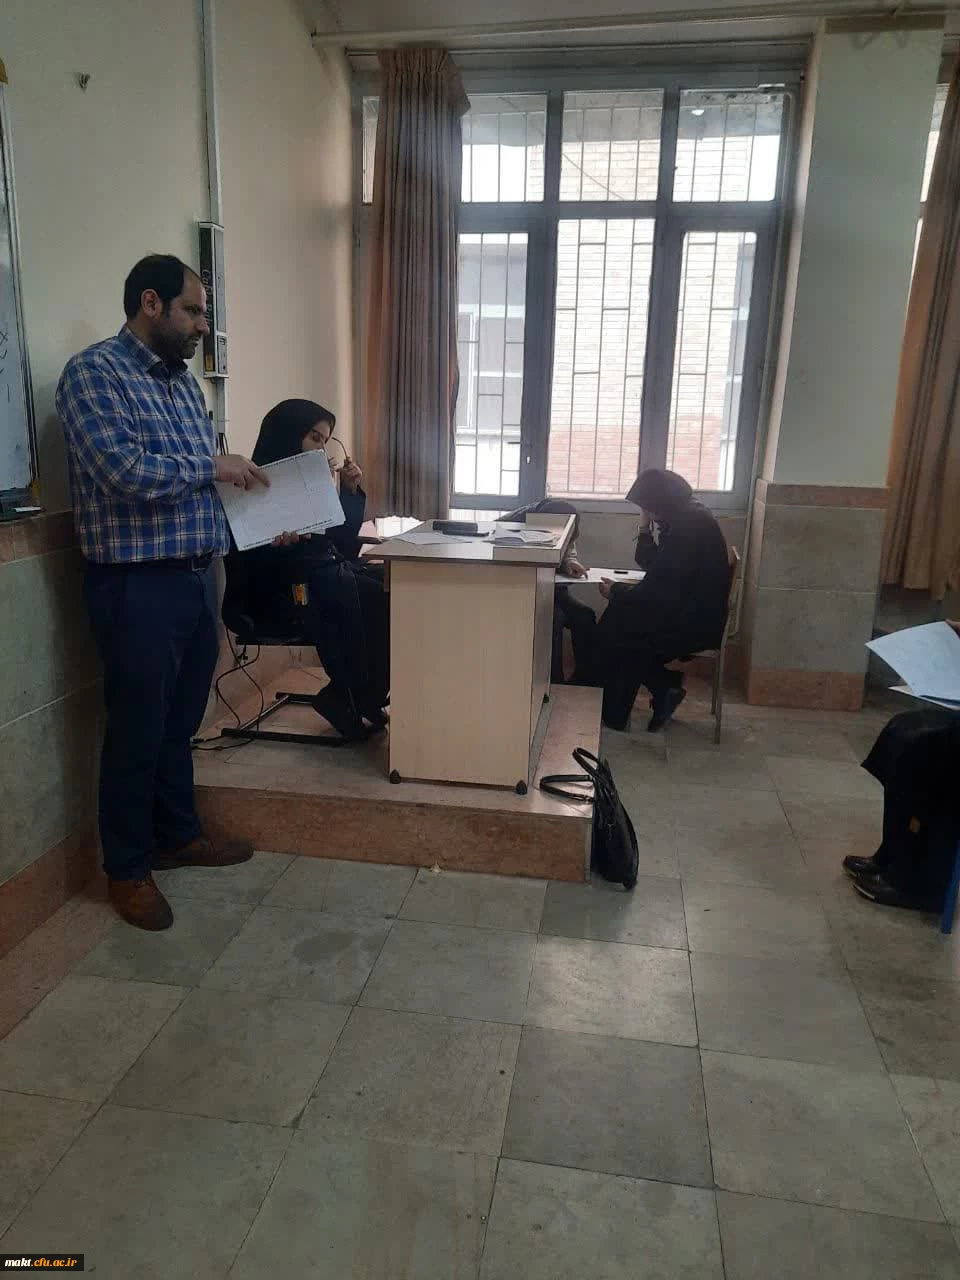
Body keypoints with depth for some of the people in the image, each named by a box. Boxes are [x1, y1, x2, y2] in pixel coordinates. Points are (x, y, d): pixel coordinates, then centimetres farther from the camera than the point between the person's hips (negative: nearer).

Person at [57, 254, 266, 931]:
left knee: (182, 722, 18)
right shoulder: (94, 372, -10)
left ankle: (179, 835, 35)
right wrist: (213, 467, -12)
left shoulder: (185, 380, 15)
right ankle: (128, 868, 21)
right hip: (138, 584, -8)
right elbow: (123, 471, -23)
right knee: (137, 730, 4)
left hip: (196, 576, 8)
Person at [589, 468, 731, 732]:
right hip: (689, 613, 9)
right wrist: (646, 528, 1)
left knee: (617, 626, -6)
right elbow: (650, 564, 16)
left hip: (696, 623, -9)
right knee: (619, 617, 3)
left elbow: (658, 592, -23)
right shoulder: (685, 519, 9)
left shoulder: (690, 525, -21)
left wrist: (616, 591, -10)